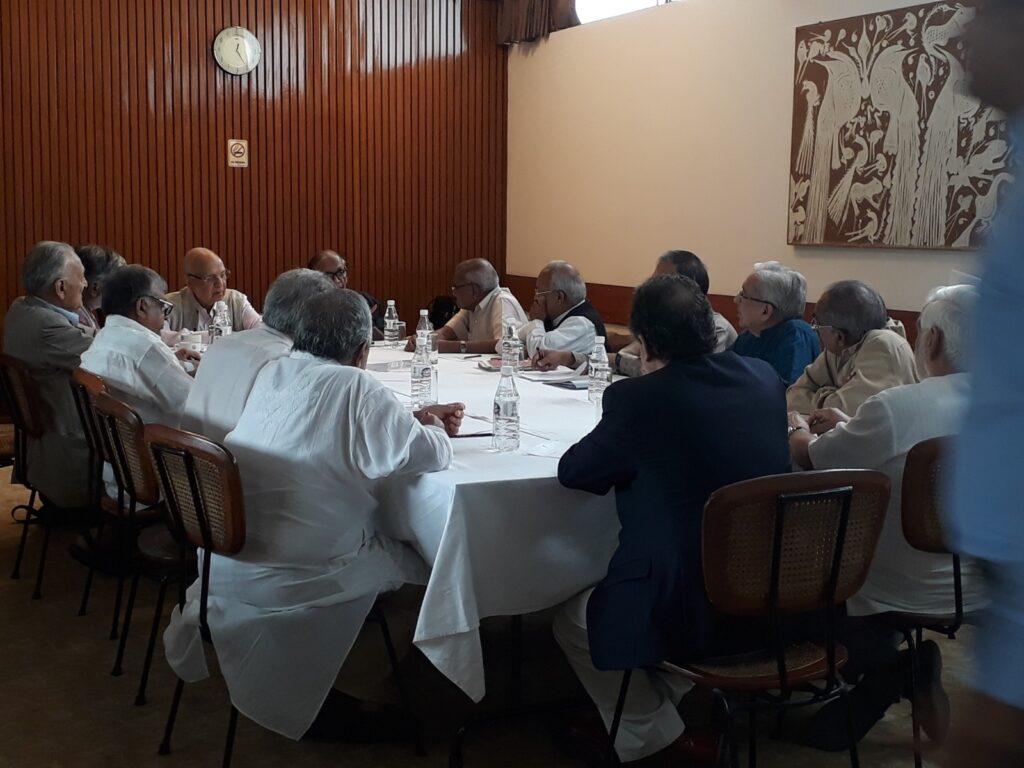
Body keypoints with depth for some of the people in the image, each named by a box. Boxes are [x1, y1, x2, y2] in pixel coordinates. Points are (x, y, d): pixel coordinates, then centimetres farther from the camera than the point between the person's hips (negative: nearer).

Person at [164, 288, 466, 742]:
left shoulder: (273, 375, 5)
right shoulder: (356, 389, -16)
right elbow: (432, 456, -11)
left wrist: (415, 420, 18)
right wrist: (432, 430, 12)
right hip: (293, 575, -7)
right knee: (419, 555, 11)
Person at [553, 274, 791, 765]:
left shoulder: (637, 397, -16)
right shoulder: (765, 377, 1)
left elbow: (572, 472, -3)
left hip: (691, 612, -7)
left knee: (572, 621, 21)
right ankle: (692, 708, 36)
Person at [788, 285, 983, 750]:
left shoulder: (896, 407, -25)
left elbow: (809, 458, -8)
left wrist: (798, 428, 13)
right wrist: (852, 427, 20)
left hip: (904, 593, -6)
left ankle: (886, 666, 5)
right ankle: (905, 672, 15)